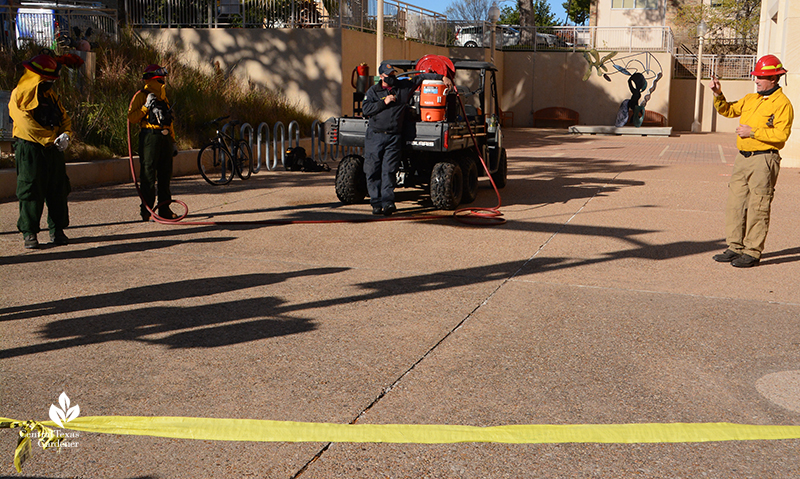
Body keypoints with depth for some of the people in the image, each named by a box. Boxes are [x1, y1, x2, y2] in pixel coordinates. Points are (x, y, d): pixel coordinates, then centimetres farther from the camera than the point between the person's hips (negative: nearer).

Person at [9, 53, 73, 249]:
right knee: (31, 191, -4)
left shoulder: (51, 96, 16)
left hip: (53, 149, 6)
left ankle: (57, 230, 14)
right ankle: (29, 233, 2)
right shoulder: (21, 95, -5)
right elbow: (26, 123, -15)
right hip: (29, 149, -6)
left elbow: (65, 119, 17)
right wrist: (50, 139, -17)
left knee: (58, 190, 5)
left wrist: (65, 135, -5)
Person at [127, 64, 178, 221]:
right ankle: (146, 210, -3)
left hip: (165, 137, 7)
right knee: (148, 174, -7)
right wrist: (146, 107, -17)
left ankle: (164, 208, 14)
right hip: (150, 137, -7)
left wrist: (173, 142, 21)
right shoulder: (141, 96, 0)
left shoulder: (163, 98, 21)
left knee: (165, 174, 8)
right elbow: (132, 118, -9)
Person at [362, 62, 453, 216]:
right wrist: (384, 102, -9)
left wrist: (442, 77, 20)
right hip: (375, 136, 0)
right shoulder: (373, 91, 8)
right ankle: (376, 203, 5)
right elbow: (365, 109, -4)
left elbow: (421, 77, 22)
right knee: (373, 171, -1)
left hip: (394, 137, 0)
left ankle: (387, 202, -14)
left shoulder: (404, 85, 11)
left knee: (389, 170, -9)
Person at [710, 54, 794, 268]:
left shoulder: (782, 104, -7)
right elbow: (728, 110, 23)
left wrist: (753, 132, -16)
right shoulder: (750, 99, 16)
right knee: (735, 203, 7)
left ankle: (752, 252, 1)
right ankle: (735, 248, 15)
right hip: (742, 158, 8)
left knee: (757, 207, -4)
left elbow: (781, 134, -16)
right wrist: (718, 95, 6)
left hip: (764, 160, -8)